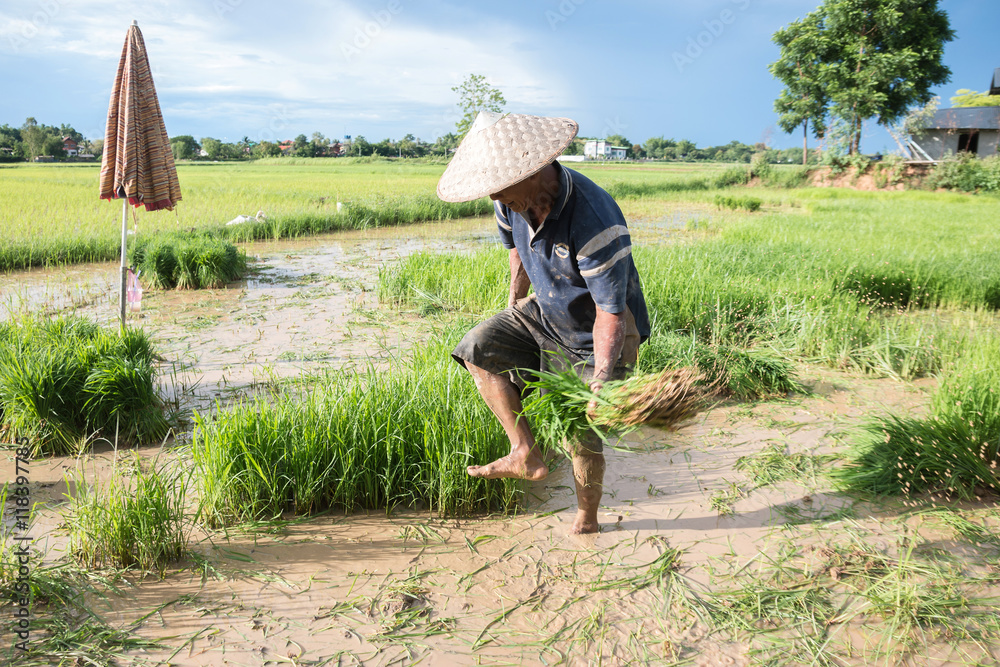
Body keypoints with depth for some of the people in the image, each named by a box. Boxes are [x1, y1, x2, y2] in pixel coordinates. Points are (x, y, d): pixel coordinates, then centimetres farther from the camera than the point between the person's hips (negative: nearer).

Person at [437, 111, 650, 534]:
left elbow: (610, 313, -32)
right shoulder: (512, 201, -12)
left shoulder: (594, 223, -36)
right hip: (544, 313, 7)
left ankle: (586, 520, 27)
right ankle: (526, 455, -5)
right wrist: (514, 305, 22)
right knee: (478, 349, -10)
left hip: (595, 333, -7)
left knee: (581, 434, -1)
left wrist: (600, 381, -41)